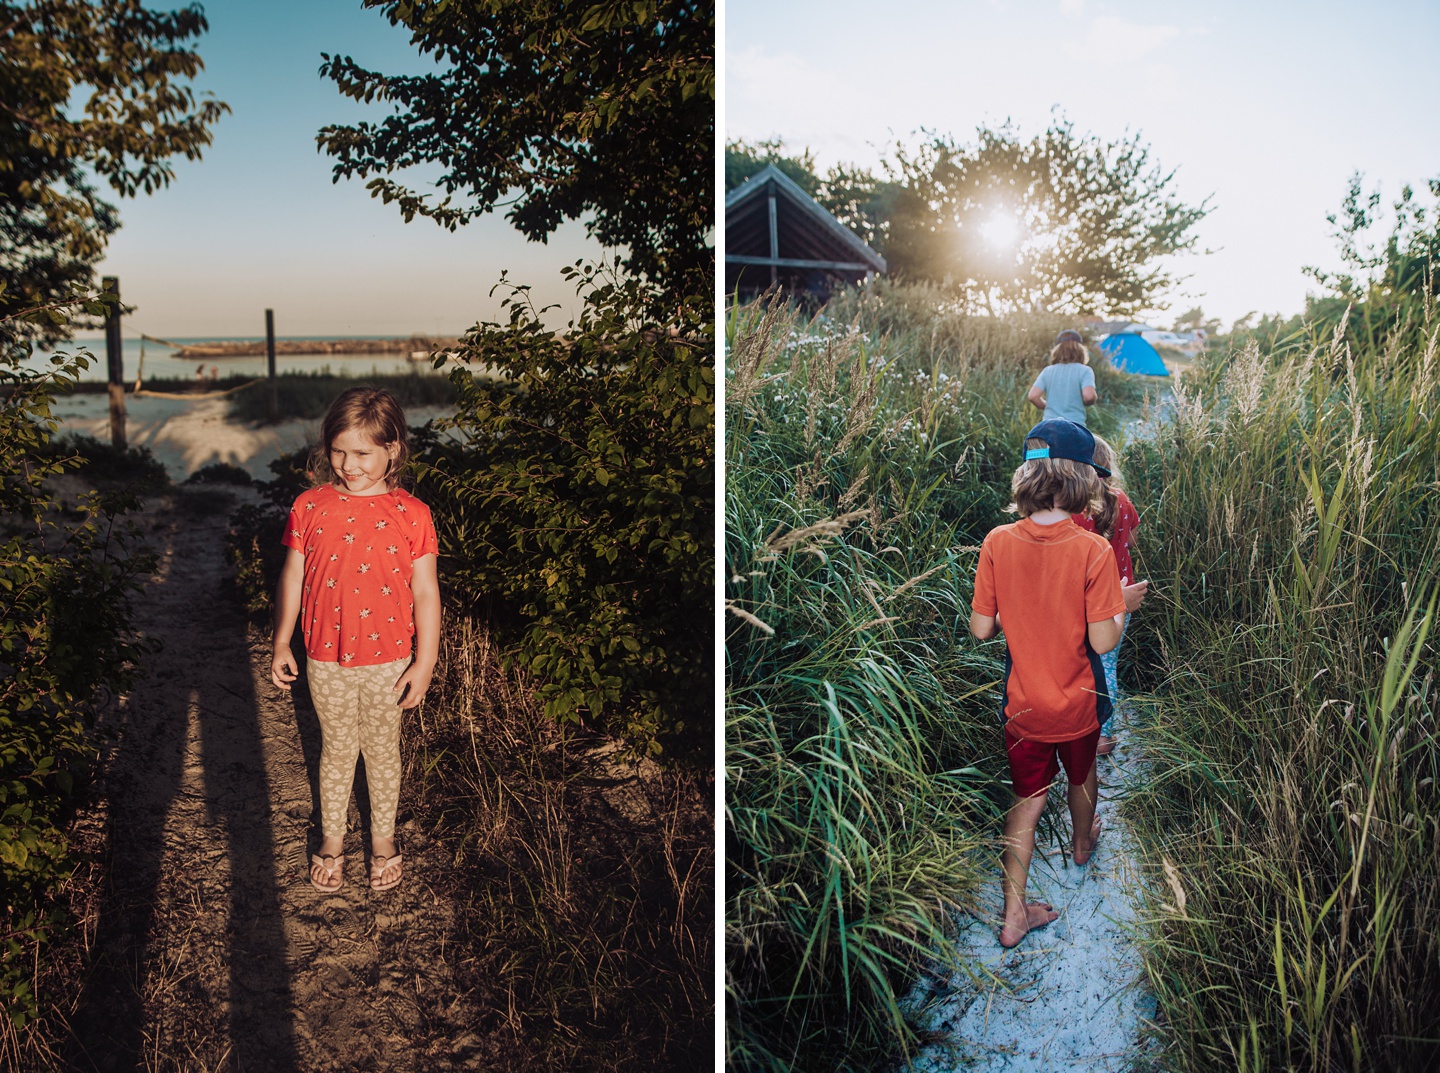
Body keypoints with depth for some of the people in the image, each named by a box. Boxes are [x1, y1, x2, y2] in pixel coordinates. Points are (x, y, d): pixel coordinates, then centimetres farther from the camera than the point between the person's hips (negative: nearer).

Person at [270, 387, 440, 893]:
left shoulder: (410, 515, -11)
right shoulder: (310, 507, -6)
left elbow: (425, 592, -7)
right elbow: (293, 576, 3)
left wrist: (424, 663, -7)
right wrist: (280, 643, 3)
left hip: (387, 662, -1)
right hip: (326, 661, 1)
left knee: (382, 750, 16)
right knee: (337, 748, 18)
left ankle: (383, 837, 38)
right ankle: (332, 837, 39)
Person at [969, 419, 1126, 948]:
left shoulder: (998, 543, -16)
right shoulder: (1094, 551, -23)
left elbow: (981, 628, -10)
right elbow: (1103, 641, -21)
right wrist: (1121, 604, -1)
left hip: (1023, 703, 1)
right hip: (1077, 703, -1)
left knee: (1026, 800, 14)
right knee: (1081, 774, 28)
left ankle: (1014, 912, 15)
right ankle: (1083, 842, 56)